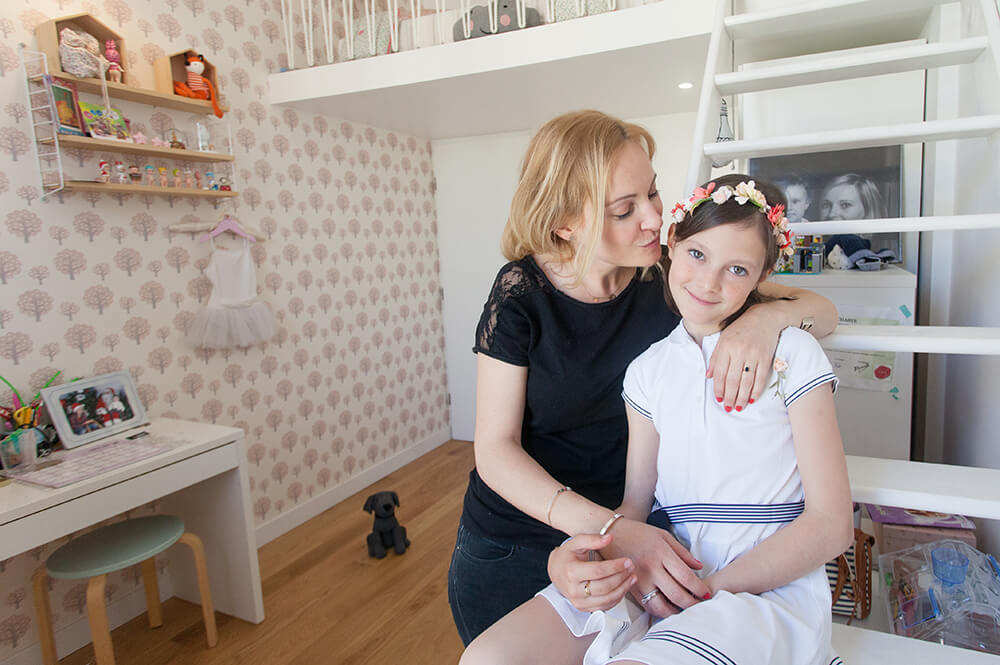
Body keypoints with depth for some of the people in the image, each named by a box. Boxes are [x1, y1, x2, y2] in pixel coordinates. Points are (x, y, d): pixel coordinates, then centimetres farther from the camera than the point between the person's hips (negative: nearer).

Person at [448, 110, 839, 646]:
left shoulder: (667, 276, -12)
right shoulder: (522, 291, -18)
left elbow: (824, 312, -4)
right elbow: (496, 450, -19)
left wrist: (768, 314, -28)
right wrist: (606, 528, -33)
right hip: (510, 554, -1)